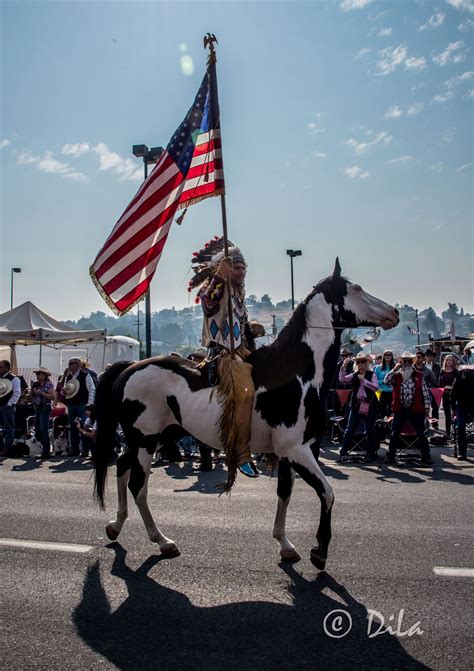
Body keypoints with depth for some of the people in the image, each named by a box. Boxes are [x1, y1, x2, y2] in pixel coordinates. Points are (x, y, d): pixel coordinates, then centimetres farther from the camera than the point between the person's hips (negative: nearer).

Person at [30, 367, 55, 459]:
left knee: (44, 431, -8)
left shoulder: (49, 384, -6)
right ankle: (46, 447, 26)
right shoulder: (35, 384, 13)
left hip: (45, 408, -8)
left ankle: (46, 452, -3)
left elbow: (52, 396, -15)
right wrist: (33, 389, -3)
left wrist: (41, 393, -19)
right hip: (37, 409, 8)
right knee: (37, 432, 10)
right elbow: (30, 396, 13)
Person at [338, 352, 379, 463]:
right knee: (350, 430, 2)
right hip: (356, 406, 2)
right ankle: (343, 453, 6)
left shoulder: (372, 374, 1)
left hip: (369, 406, -2)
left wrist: (364, 380, -18)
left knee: (370, 431, 5)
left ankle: (371, 453, 18)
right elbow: (342, 379, -9)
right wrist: (343, 366, -20)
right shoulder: (354, 375, 8)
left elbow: (376, 387, -13)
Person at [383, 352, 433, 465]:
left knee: (421, 434, 4)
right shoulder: (396, 375, 4)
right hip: (400, 410, 1)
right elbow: (386, 381, -13)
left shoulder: (419, 375, 1)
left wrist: (427, 407, -2)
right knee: (394, 434, 6)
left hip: (416, 410, -1)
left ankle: (426, 456, 15)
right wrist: (395, 369, -13)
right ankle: (390, 456, 16)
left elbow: (425, 392, 2)